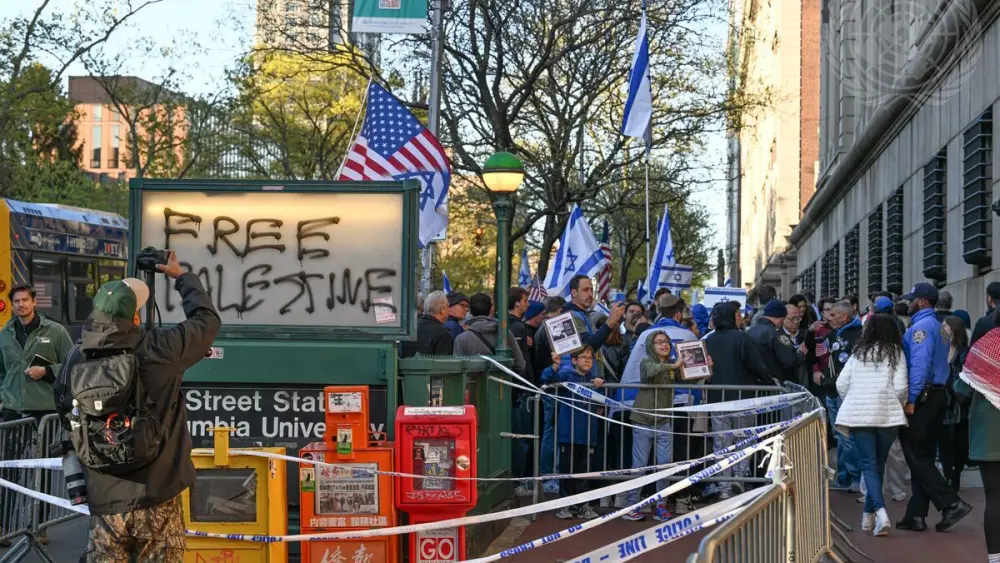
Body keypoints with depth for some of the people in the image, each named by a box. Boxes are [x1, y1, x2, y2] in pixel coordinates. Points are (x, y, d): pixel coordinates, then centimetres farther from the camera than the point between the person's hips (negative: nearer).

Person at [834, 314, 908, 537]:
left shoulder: (858, 352, 11)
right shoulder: (895, 353, 5)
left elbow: (841, 384, 6)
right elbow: (900, 387, -4)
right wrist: (899, 404, 16)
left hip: (858, 414, 1)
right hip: (888, 414, -1)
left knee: (868, 463, -2)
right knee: (879, 463, 13)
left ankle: (880, 511, -23)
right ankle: (869, 514, 19)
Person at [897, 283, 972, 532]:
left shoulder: (921, 327, -13)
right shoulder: (939, 327, 17)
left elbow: (919, 364, -22)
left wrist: (910, 399, -21)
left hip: (922, 398, -9)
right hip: (938, 395, 9)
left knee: (916, 456, -6)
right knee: (923, 456, 11)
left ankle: (951, 503, -13)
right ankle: (916, 515, 13)